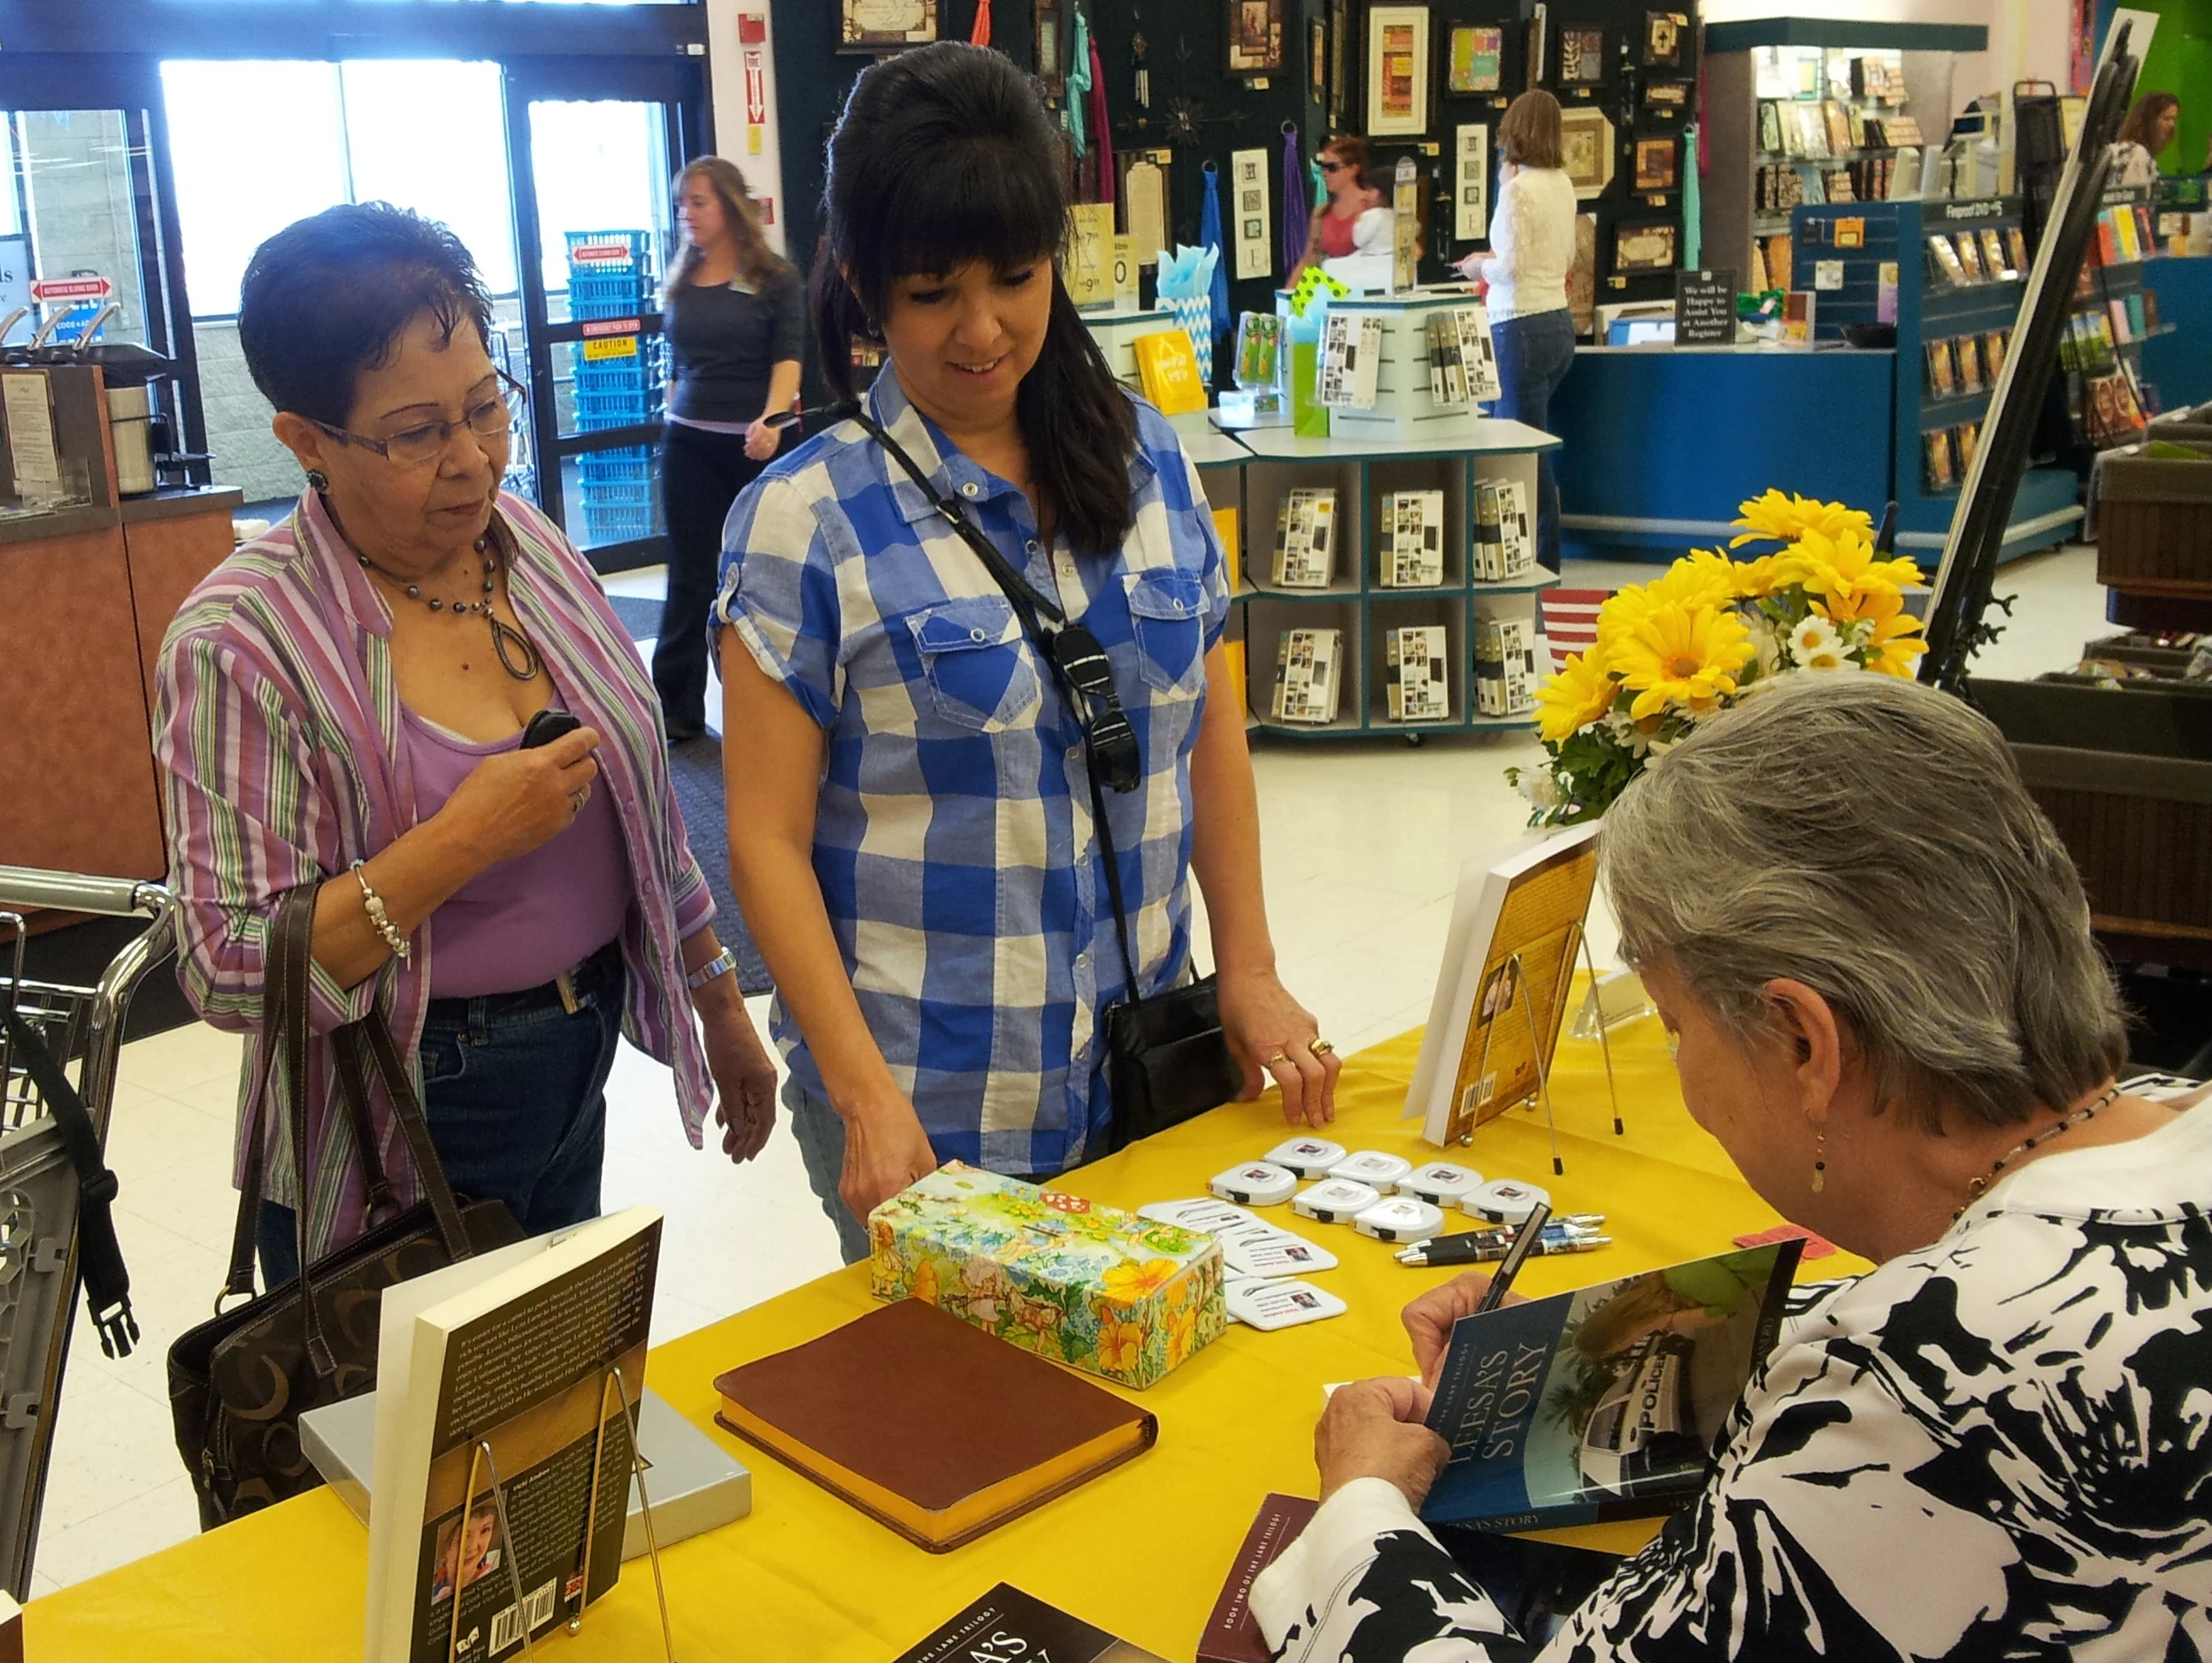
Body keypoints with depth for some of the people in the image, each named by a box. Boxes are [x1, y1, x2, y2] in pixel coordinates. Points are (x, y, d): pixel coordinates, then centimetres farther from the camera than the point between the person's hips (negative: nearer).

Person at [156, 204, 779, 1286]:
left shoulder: (531, 545, -1)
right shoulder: (241, 640, -19)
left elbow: (638, 810, 9)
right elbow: (231, 974, -21)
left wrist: (719, 1005, 14)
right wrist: (461, 842, -28)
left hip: (580, 1075, 6)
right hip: (405, 1141, -5)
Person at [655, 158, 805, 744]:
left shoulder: (775, 280, -2)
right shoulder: (680, 283, 11)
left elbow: (787, 358, -12)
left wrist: (771, 419, -29)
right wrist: (673, 425, 15)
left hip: (756, 442, -3)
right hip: (688, 443, 3)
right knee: (690, 573, 3)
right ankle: (677, 707, 5)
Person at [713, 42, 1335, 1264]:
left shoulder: (1148, 462, 3)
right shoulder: (802, 522, -10)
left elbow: (1212, 733, 10)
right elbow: (768, 842, -10)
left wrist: (1249, 969, 3)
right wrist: (867, 1100, -17)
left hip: (1149, 1073, 4)